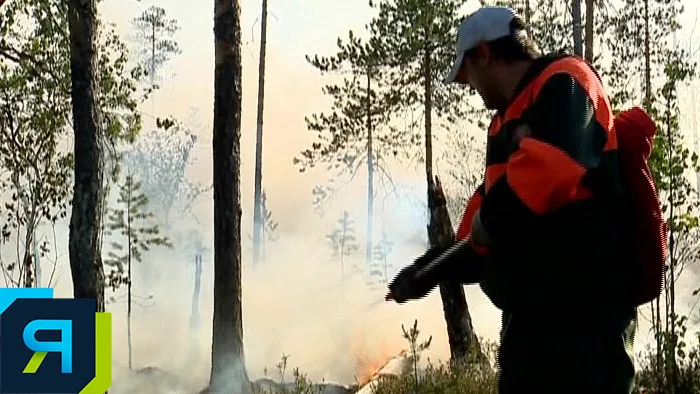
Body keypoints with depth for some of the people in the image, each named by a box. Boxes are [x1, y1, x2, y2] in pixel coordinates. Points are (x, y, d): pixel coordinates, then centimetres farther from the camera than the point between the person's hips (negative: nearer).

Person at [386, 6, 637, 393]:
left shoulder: (563, 82, -7)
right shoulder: (511, 119, 22)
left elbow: (552, 164, -28)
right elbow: (484, 235, 27)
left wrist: (494, 216, -15)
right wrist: (430, 271, 24)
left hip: (581, 311, -10)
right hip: (534, 311, 10)